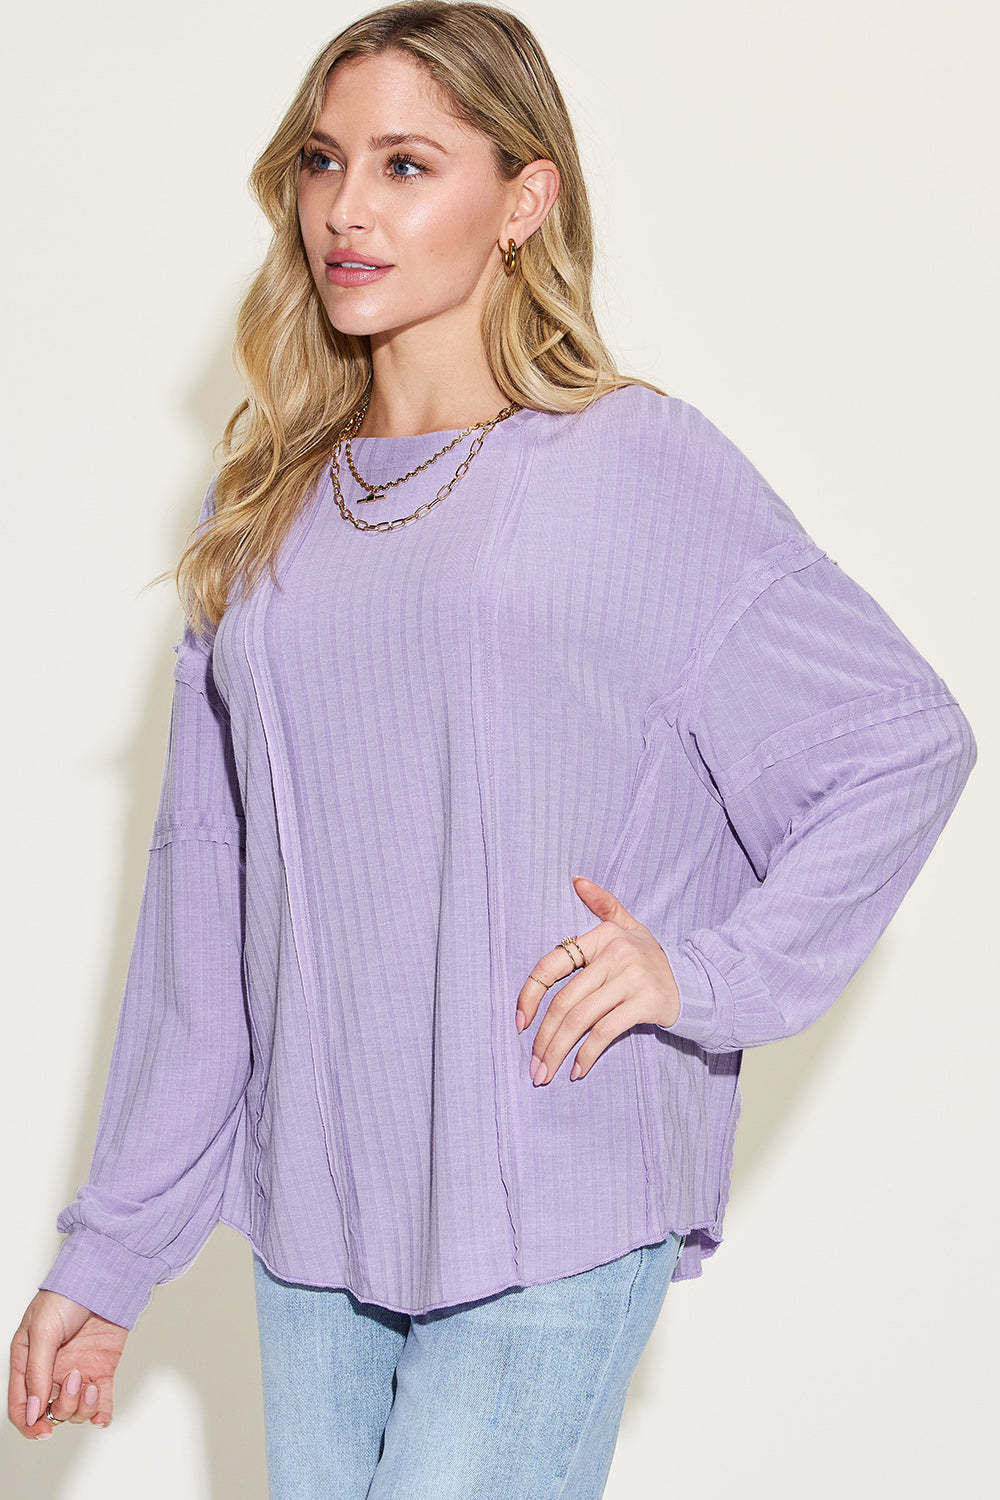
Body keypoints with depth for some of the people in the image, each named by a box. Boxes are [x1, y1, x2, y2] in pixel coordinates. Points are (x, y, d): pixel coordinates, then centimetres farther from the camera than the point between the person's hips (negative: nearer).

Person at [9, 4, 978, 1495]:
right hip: (313, 1213, 5)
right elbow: (204, 883, 12)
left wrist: (708, 972, -9)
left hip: (556, 1220, -5)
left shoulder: (640, 468, -4)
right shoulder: (264, 506, 10)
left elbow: (906, 738, 0)